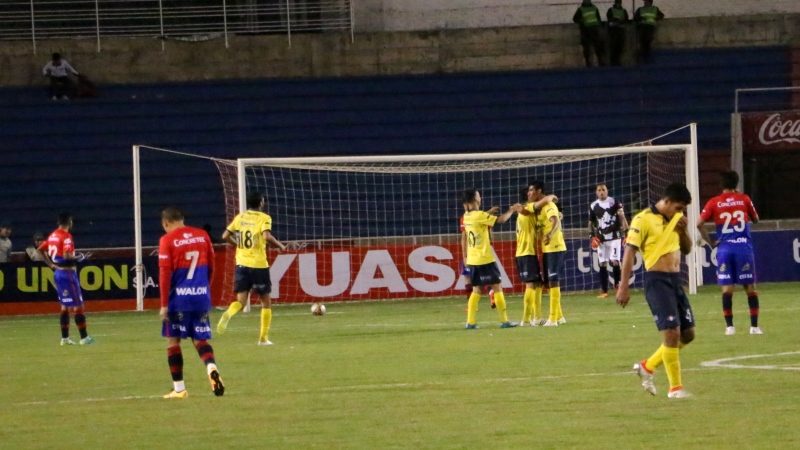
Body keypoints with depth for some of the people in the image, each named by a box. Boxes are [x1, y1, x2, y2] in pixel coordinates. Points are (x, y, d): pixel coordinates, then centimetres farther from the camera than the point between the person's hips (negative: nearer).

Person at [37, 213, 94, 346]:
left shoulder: (52, 236, 9)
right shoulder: (66, 236, -16)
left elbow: (41, 249, 16)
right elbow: (67, 256, -27)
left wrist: (51, 264, 14)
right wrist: (77, 259, -10)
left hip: (58, 273, 8)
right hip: (68, 273, -8)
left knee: (65, 306, 15)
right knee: (78, 305, -3)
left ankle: (65, 338, 15)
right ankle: (84, 337, -3)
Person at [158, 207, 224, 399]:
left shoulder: (167, 240, -6)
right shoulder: (202, 235, 8)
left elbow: (165, 273, -10)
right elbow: (211, 267, 14)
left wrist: (164, 304, -7)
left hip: (179, 297, -4)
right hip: (202, 296, 4)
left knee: (173, 340, 10)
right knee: (200, 339, 11)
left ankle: (179, 388, 10)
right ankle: (212, 368, -19)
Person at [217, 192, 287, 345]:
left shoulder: (240, 217, 8)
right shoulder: (264, 218, -5)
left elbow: (225, 236, 6)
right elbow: (267, 236, -22)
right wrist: (280, 245, -5)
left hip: (241, 264, 3)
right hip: (259, 264, -3)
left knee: (241, 300, 4)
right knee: (266, 302, 12)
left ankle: (228, 314, -31)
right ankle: (263, 337, 10)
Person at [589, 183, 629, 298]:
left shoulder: (614, 202, -4)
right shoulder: (593, 206, 4)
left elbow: (622, 218, -5)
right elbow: (591, 223, 14)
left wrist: (626, 233, -12)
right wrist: (592, 236, 3)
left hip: (614, 237, -3)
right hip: (601, 239, 3)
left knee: (614, 261, -14)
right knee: (602, 264, 2)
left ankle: (617, 284, 6)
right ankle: (604, 291, 7)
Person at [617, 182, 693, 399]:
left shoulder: (675, 219, 11)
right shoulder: (644, 220, -10)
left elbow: (687, 249, 19)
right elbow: (629, 252, -12)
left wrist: (683, 231, -2)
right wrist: (623, 287, -16)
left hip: (675, 280, 8)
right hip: (657, 280, -8)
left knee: (688, 333, 9)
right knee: (672, 332, -12)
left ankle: (647, 367, 23)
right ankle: (675, 387, -4)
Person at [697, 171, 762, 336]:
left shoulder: (714, 202, 3)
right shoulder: (744, 199, 4)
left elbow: (699, 223, -4)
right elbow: (755, 220, 16)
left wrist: (710, 242, 6)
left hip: (724, 249, 0)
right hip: (744, 247, 0)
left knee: (727, 289, 2)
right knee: (750, 287, 7)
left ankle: (729, 326, -2)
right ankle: (754, 326, 5)